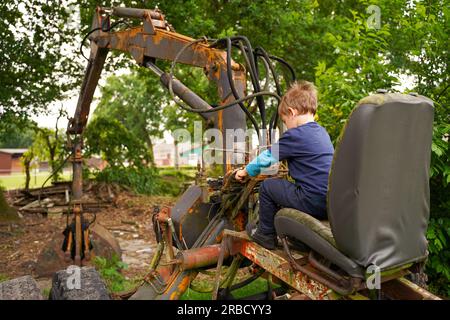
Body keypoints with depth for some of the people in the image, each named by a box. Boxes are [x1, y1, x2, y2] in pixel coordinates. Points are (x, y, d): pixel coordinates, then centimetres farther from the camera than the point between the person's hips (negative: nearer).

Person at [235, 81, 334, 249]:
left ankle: (265, 234, 19)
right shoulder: (321, 132, 13)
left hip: (313, 202, -9)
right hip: (332, 201, 9)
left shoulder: (295, 135, -13)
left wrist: (245, 171, 13)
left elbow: (267, 158, -3)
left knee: (267, 186, 5)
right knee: (283, 185, 28)